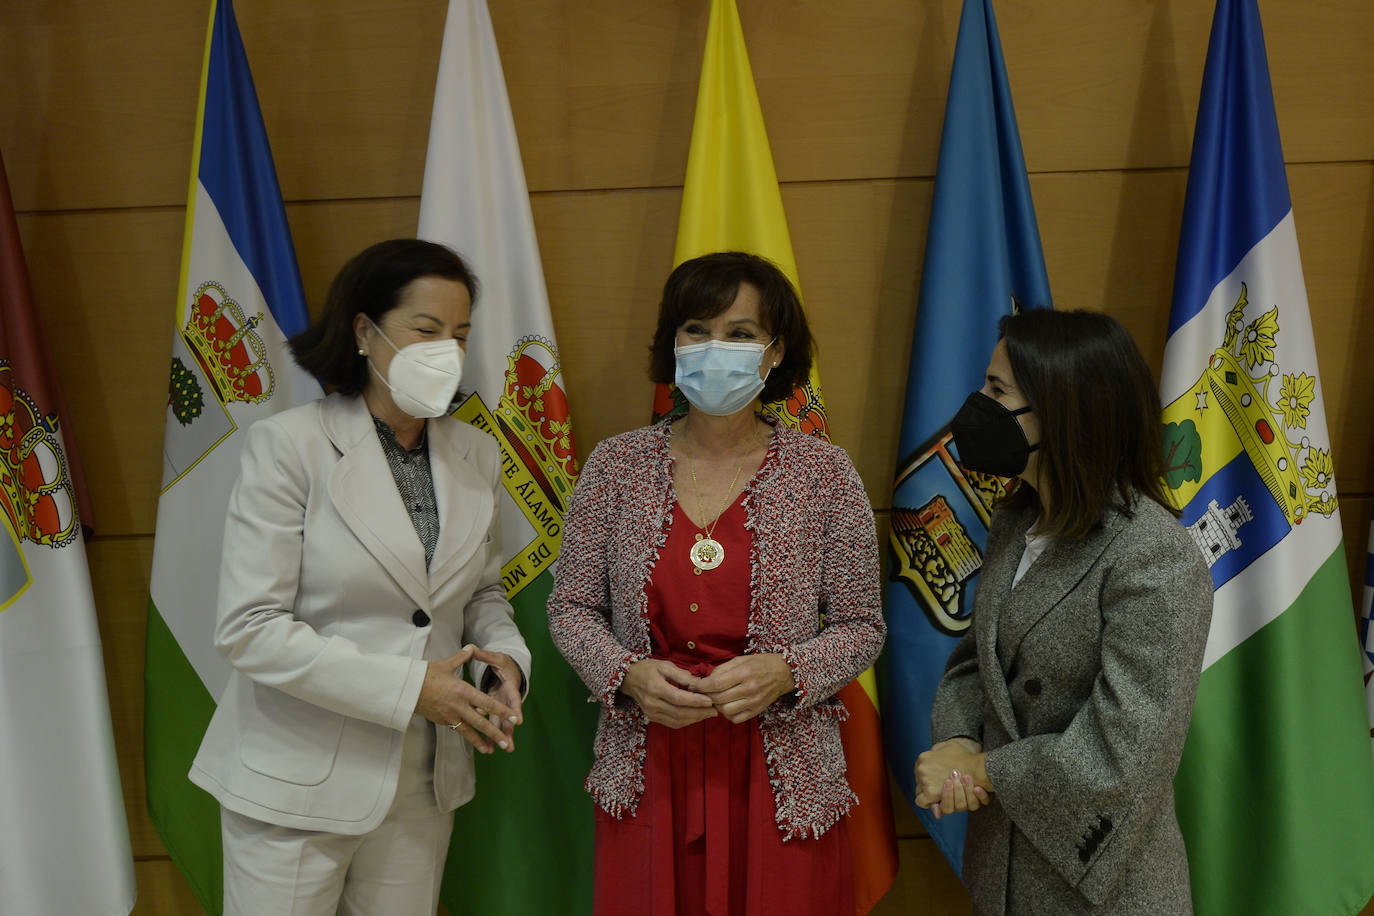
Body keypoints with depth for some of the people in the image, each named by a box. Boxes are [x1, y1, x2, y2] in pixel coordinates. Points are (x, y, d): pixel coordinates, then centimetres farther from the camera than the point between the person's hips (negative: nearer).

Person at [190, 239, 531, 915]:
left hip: (426, 783, 5)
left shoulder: (476, 455, 3)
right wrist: (408, 687, -21)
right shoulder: (288, 444, -14)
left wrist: (502, 656, -7)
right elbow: (248, 630, -18)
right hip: (298, 781, -4)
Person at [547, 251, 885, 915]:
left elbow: (862, 627, 0)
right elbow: (570, 607, 4)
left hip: (781, 777, -1)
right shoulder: (616, 466, -1)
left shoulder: (824, 475, -5)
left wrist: (784, 672, -17)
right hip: (647, 774, 1)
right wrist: (628, 673, -13)